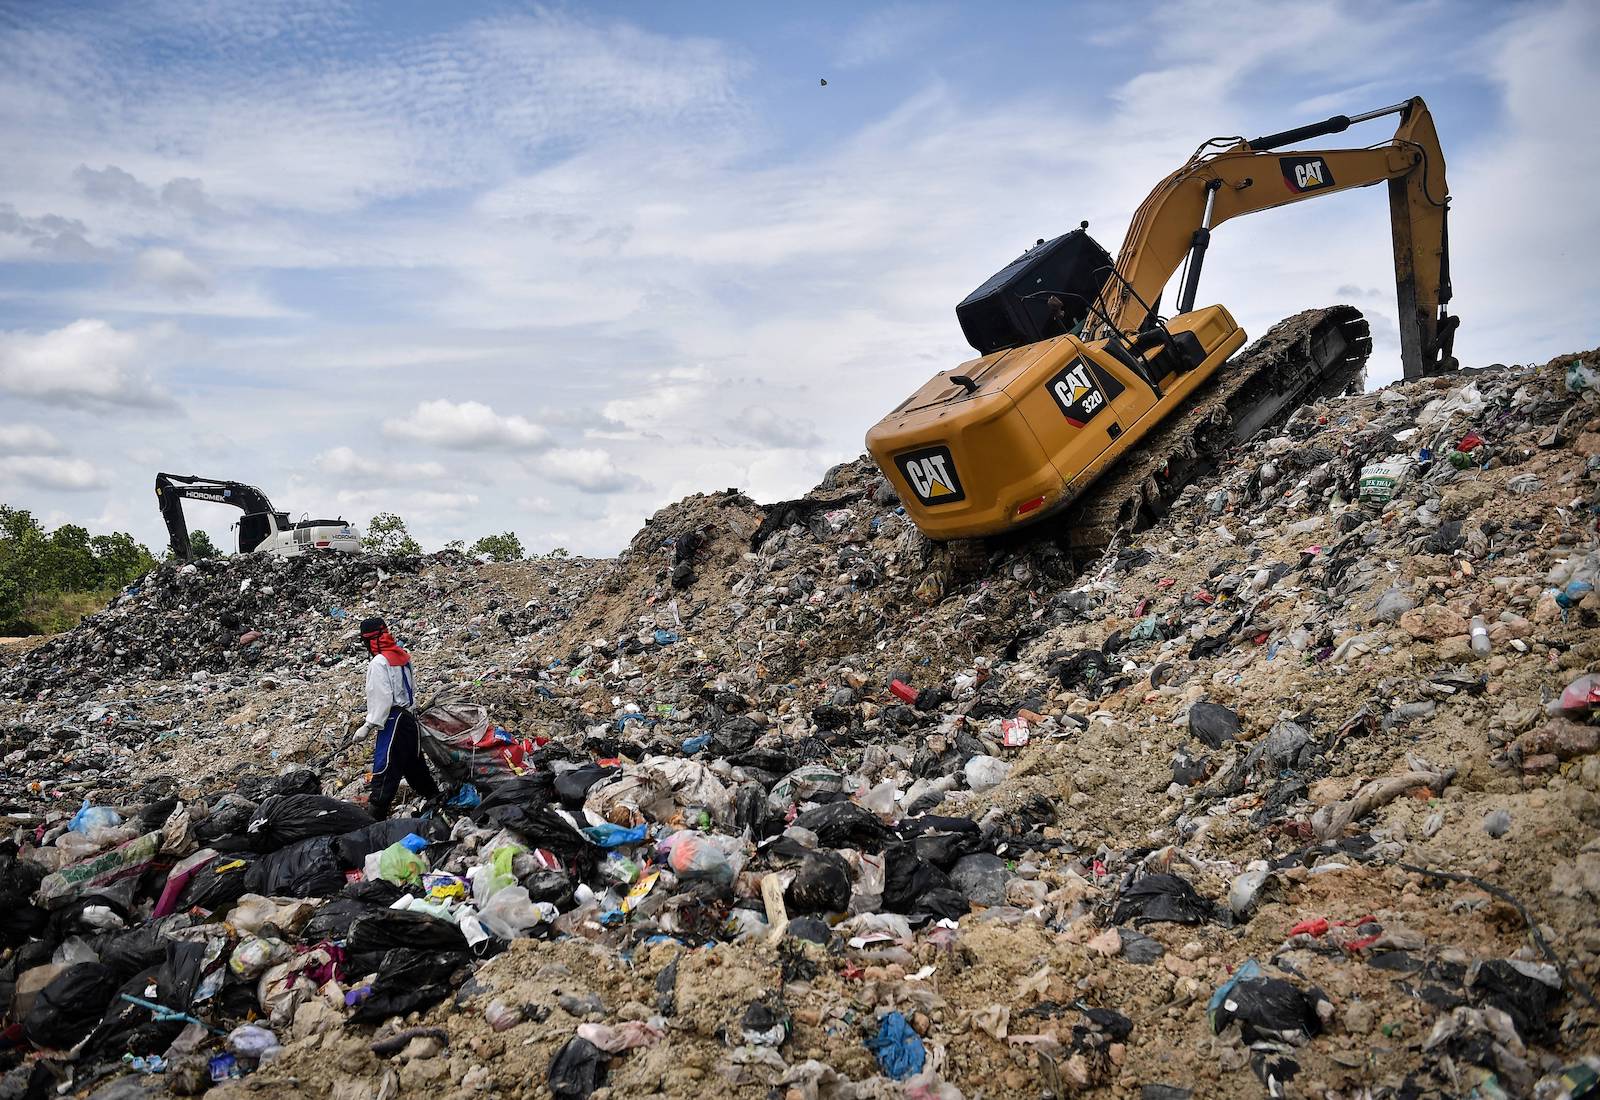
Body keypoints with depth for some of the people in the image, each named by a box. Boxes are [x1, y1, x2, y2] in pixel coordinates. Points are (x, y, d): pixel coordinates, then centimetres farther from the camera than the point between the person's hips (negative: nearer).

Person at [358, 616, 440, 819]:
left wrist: (370, 724, -16)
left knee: (385, 768, -8)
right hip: (409, 716, 9)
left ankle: (375, 815, -8)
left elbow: (382, 697, -20)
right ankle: (435, 798, 31)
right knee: (413, 762, 20)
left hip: (392, 719, -9)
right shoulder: (403, 656, 9)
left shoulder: (379, 662, -15)